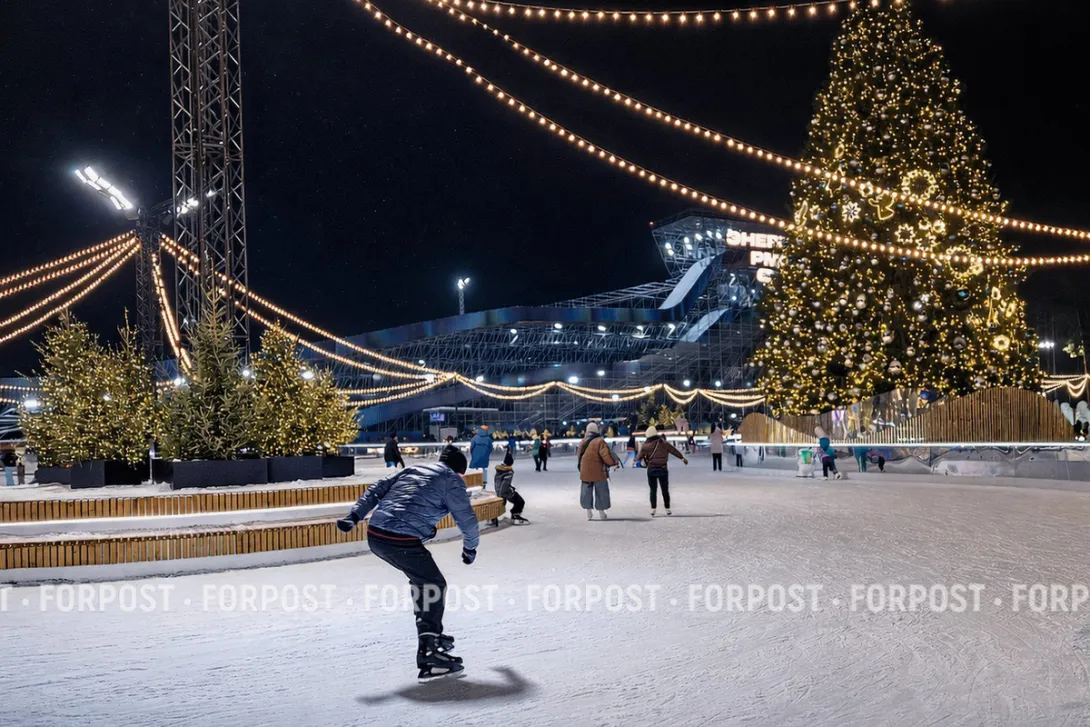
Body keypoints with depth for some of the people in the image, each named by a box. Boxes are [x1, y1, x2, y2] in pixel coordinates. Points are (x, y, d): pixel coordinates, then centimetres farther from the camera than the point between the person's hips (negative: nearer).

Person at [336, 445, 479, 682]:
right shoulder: (452, 480, 6)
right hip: (403, 541, -7)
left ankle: (430, 634, 29)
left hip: (375, 536, 7)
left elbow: (376, 489, 18)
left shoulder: (412, 469, 24)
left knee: (422, 580, 25)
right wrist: (470, 547, 25)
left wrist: (354, 516, 12)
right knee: (435, 586, 5)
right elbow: (467, 520, 7)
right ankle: (429, 654, -2)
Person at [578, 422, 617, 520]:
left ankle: (589, 513, 10)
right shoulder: (600, 441, -13)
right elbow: (606, 455, -18)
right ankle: (601, 512, 13)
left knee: (586, 492, 12)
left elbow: (580, 457, 11)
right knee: (601, 492, 9)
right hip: (598, 472, -4)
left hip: (585, 472, 4)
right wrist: (614, 462, -7)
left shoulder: (582, 442, 5)